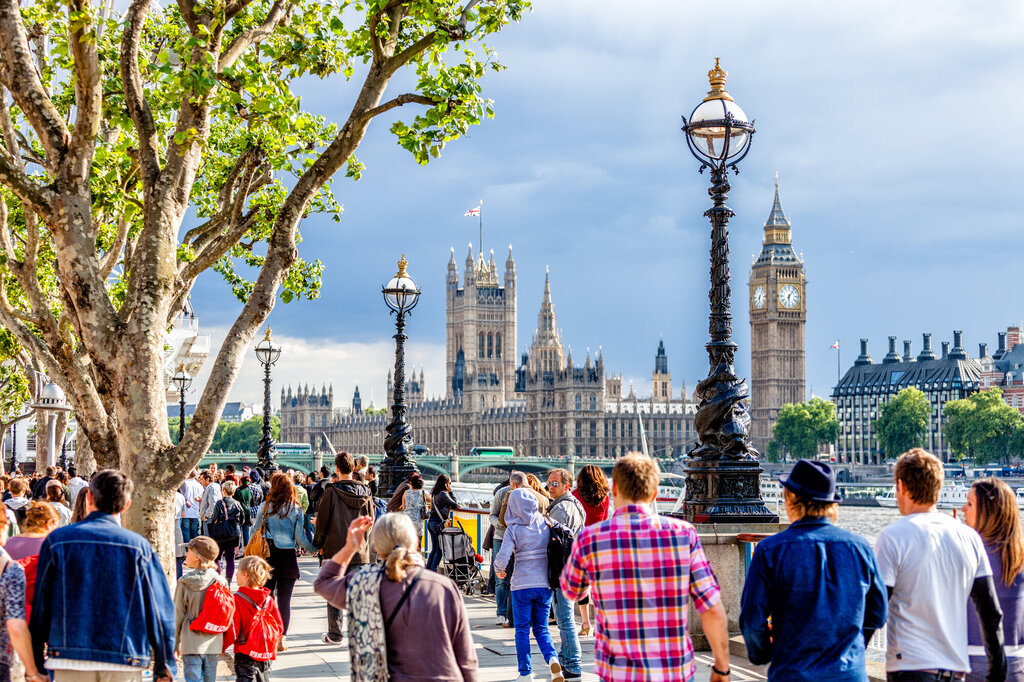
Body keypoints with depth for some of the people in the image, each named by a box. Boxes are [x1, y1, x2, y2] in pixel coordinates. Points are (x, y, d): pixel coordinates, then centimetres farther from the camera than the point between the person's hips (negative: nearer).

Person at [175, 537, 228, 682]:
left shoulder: (185, 583, -7)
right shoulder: (221, 582, 0)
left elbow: (178, 615, -3)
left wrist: (174, 645, 6)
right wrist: (222, 644, 16)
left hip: (191, 644, -3)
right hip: (214, 644, 3)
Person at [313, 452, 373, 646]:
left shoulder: (331, 492, -10)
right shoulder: (364, 492, 1)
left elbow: (322, 521, -5)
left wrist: (319, 544, 9)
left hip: (335, 549, -3)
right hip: (359, 550, 3)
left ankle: (335, 634, 11)